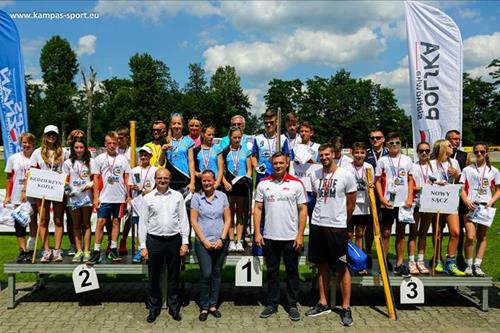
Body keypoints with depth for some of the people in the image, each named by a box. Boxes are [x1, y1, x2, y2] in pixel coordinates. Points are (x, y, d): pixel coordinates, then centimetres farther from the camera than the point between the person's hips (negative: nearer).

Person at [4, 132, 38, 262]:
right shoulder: (13, 158, 5)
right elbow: (9, 178, 9)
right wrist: (7, 196, 5)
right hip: (18, 196, 2)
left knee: (33, 222, 4)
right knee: (19, 224, 2)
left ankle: (30, 250, 12)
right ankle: (23, 251, 8)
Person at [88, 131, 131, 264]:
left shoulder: (123, 159, 7)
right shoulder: (99, 159, 4)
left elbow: (126, 178, 9)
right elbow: (96, 178, 2)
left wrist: (128, 196, 4)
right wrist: (96, 197, -4)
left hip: (119, 197, 2)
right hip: (104, 197, -1)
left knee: (116, 222, 8)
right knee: (100, 222, -3)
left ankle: (113, 250, 16)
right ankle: (96, 251, 2)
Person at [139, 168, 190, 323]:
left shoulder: (177, 196, 4)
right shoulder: (148, 198, 3)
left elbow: (183, 220, 4)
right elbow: (143, 223, 3)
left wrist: (184, 242, -2)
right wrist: (143, 246, -1)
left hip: (174, 240, 0)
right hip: (154, 241, 0)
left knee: (173, 277, 10)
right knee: (153, 277, 9)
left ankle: (174, 308, 24)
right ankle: (153, 309, 24)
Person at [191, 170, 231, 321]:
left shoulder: (222, 196, 4)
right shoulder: (196, 197, -1)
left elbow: (228, 219, 5)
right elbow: (193, 221, -3)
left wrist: (222, 239, -5)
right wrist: (204, 241, -8)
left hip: (220, 242, 2)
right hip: (203, 242, -2)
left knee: (216, 273, 9)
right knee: (206, 274, -5)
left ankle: (213, 305, 22)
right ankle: (204, 307, 10)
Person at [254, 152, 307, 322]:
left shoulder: (296, 184, -2)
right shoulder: (263, 184, 4)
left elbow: (303, 210, -2)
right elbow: (258, 208, 5)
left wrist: (300, 235, -7)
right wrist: (257, 233, -2)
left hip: (291, 237, -1)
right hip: (269, 237, 2)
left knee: (292, 272, 8)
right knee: (272, 272, 12)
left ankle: (292, 306, 21)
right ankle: (272, 304, 24)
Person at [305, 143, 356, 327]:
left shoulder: (346, 175, -7)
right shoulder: (315, 175, 6)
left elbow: (351, 203, 2)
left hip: (337, 227, -4)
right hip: (317, 225, 5)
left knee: (342, 268, 1)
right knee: (322, 266, 13)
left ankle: (346, 308, 12)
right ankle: (323, 304, 24)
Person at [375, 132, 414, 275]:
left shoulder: (407, 160, 7)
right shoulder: (382, 160, 2)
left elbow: (410, 180, 10)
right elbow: (377, 181, 1)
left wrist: (410, 198, -1)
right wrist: (381, 198, -10)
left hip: (403, 203, 2)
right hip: (387, 202, -2)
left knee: (401, 233, 7)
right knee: (386, 232, 3)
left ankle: (399, 263, 14)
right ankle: (384, 261, 12)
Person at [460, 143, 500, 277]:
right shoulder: (467, 170, 5)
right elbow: (462, 188, 3)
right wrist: (466, 201, -13)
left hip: (485, 207, 2)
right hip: (471, 206, -2)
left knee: (482, 237, 5)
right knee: (470, 236, -10)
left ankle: (477, 265, 12)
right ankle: (469, 265, 2)